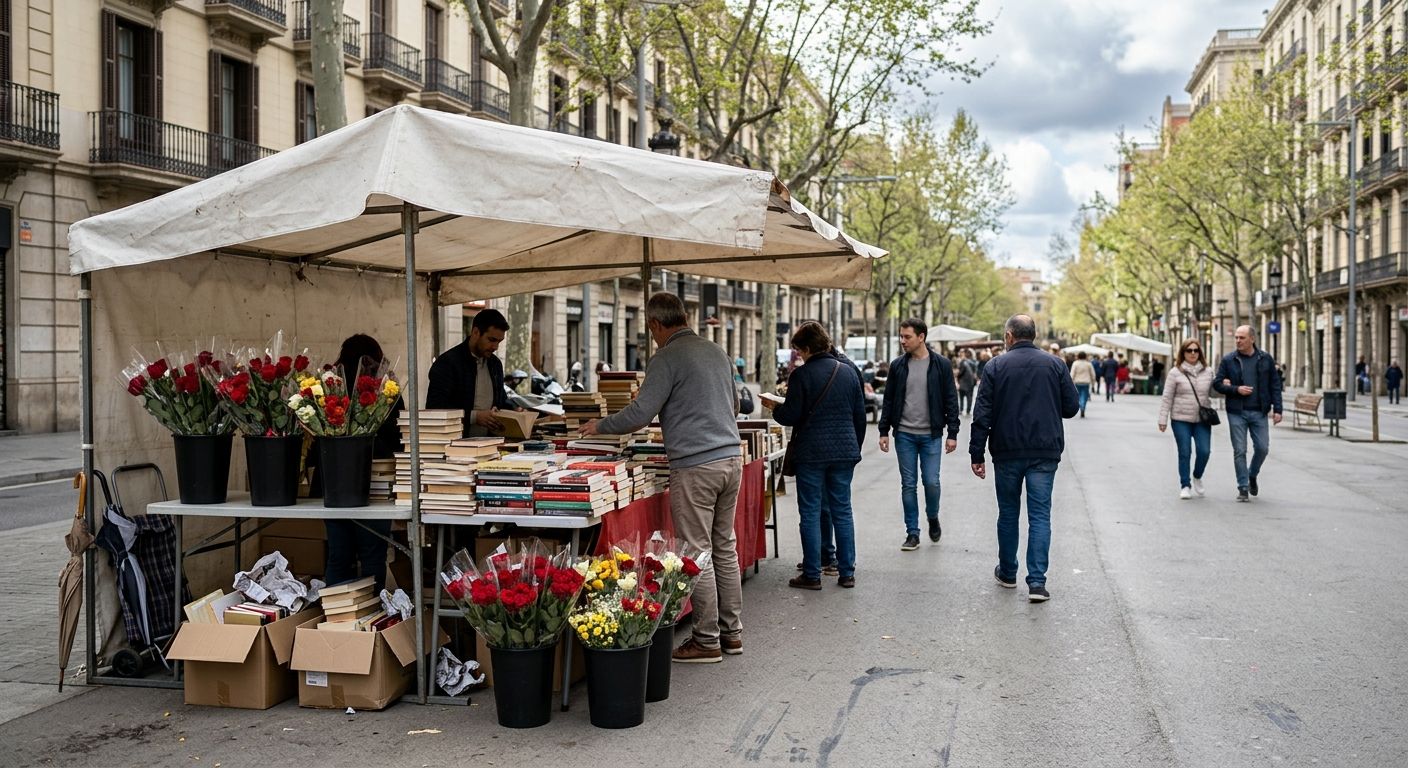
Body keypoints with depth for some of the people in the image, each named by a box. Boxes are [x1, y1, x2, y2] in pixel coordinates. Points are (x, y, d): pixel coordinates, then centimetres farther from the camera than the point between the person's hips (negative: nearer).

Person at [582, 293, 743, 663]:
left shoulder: (667, 358, -9)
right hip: (731, 457, 8)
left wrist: (599, 426, 4)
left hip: (696, 466, -8)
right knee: (725, 547, 15)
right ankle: (731, 632, 21)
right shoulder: (717, 352, 15)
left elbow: (639, 414, -12)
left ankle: (707, 641, 4)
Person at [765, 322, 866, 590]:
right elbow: (860, 415, 11)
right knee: (842, 511, 10)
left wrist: (774, 407, 11)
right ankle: (847, 572, 13)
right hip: (845, 452, 5)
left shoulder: (802, 375, -10)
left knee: (811, 512, 2)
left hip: (812, 453, -5)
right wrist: (855, 447, 21)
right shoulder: (849, 371, 6)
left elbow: (790, 416, -10)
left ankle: (812, 575, 4)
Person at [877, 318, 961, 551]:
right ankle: (912, 533, 12)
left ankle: (933, 518, 27)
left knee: (931, 482, -3)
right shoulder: (898, 365, 4)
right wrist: (884, 431, 3)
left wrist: (952, 433, -6)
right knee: (908, 485, 4)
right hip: (904, 434, 2)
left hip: (931, 435, -2)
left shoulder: (941, 364, -3)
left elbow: (951, 400, -2)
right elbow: (889, 400, 8)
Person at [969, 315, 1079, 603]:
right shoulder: (1055, 365, 0)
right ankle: (1037, 581, -7)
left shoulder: (996, 366, -3)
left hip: (1007, 452, 0)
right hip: (1045, 453, 0)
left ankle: (1007, 573, 26)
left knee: (1008, 513, 14)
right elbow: (1071, 407, 2)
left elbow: (982, 414, -5)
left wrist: (977, 453, -1)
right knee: (1040, 515, 1)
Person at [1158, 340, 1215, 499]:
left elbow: (1212, 393, 13)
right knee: (1184, 453, 0)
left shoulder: (1208, 372, 8)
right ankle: (1185, 485, 12)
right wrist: (1163, 419, -5)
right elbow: (1167, 398, -1)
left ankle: (1197, 477, 21)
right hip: (1181, 420, -2)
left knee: (1204, 451, -6)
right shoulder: (1176, 372, 0)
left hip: (1202, 420, 2)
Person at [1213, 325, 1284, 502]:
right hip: (1237, 413, -1)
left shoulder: (1265, 359, 4)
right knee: (1240, 451, 0)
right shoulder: (1228, 360, 1)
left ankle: (1252, 475, 29)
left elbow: (1275, 385, 5)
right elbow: (1218, 383, 3)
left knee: (1262, 448, 2)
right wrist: (1236, 389, -14)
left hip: (1259, 413, 1)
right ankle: (1243, 488, 8)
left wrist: (1277, 409, -2)